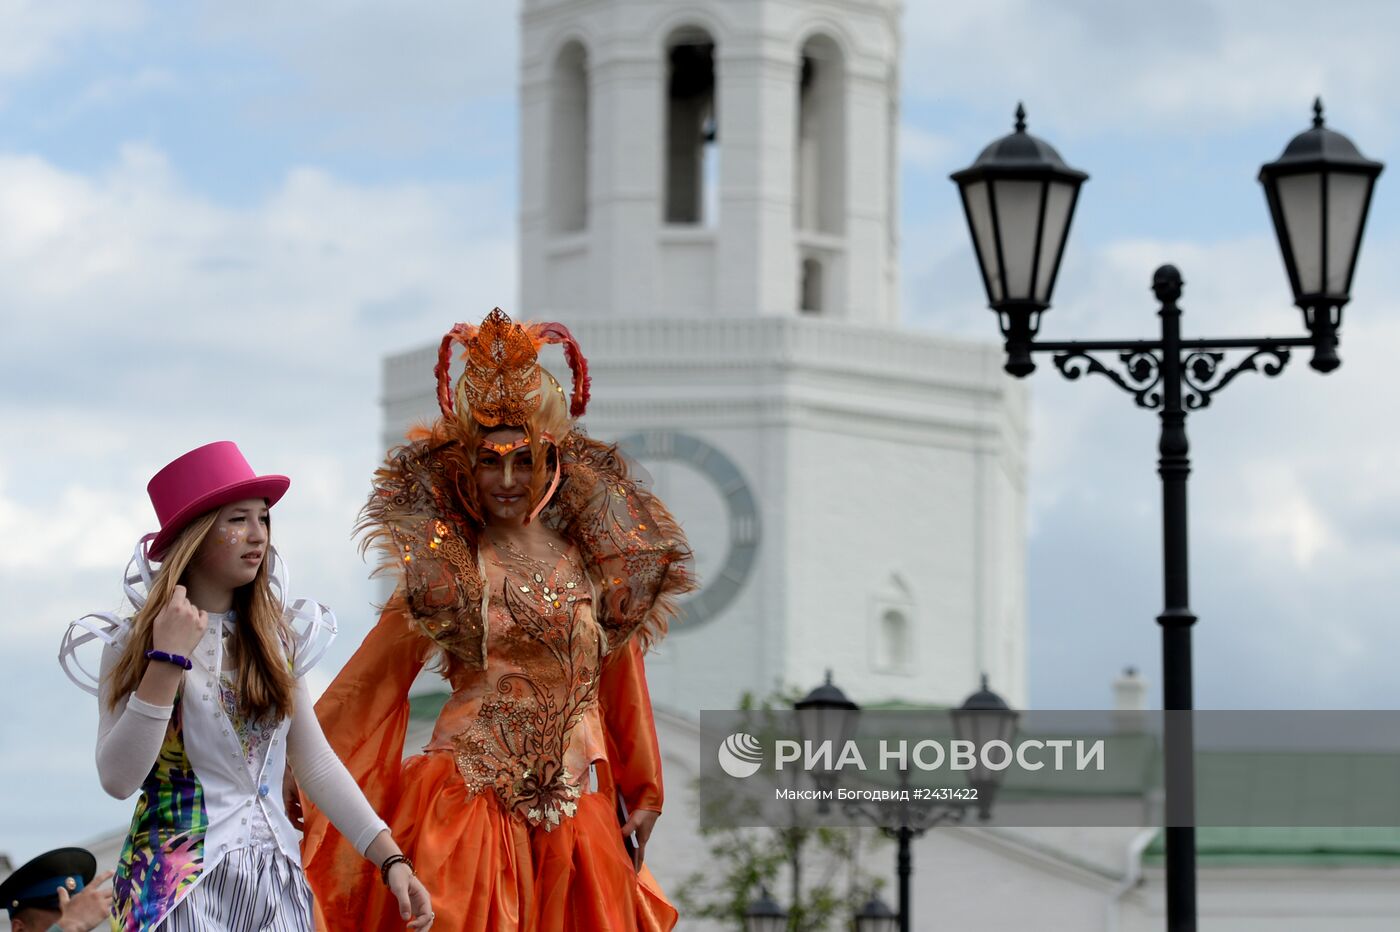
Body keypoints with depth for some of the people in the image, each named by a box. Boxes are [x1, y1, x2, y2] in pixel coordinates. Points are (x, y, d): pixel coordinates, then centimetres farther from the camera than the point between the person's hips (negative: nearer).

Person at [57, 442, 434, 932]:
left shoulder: (278, 638, 6)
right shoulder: (133, 644, -5)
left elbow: (317, 764, 8)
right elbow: (118, 780, -14)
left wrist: (391, 859, 0)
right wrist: (167, 661, -19)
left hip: (275, 877, 4)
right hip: (179, 883, -4)